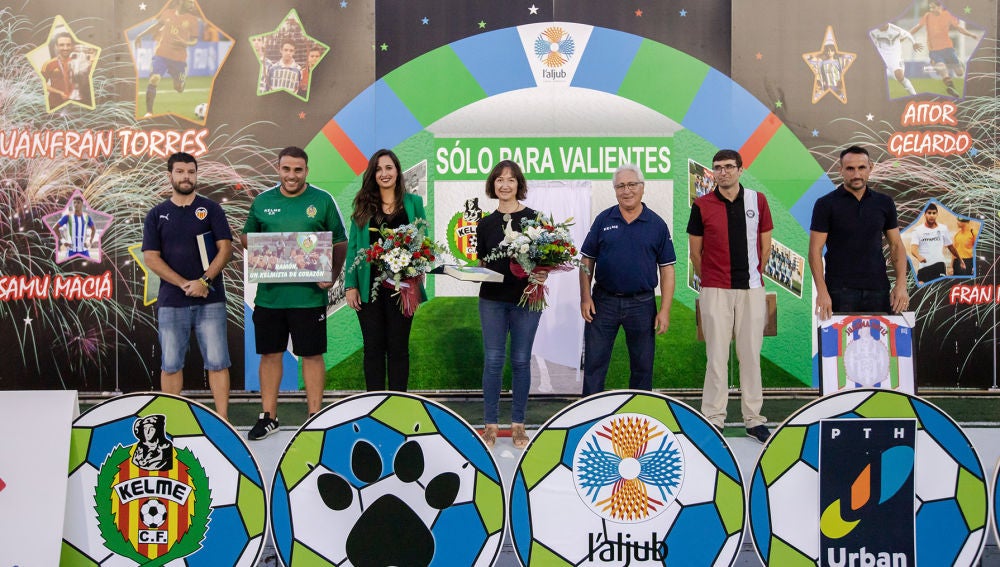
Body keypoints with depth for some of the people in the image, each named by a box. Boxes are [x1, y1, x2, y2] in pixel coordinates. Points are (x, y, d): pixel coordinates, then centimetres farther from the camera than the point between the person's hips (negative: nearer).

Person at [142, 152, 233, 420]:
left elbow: (225, 248, -2)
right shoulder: (156, 215, 8)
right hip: (171, 302, 1)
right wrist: (185, 284, -11)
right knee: (171, 365, 6)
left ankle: (223, 421, 2)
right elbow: (151, 257, 0)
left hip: (210, 301, -1)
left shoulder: (211, 209, 6)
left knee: (217, 362, -2)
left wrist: (204, 281, -15)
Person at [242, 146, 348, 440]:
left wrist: (333, 275, -11)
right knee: (270, 354, 10)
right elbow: (246, 237, 17)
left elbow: (340, 242, 3)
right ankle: (268, 416, 23)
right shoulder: (262, 201, 8)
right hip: (269, 293, 3)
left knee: (312, 354, 4)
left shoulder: (323, 200, 1)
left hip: (309, 294, -2)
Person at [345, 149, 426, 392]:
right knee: (373, 347, 6)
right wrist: (351, 285, -3)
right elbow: (353, 247, 4)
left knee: (398, 346, 6)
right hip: (370, 287, 1)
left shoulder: (413, 203, 6)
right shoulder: (363, 206, 6)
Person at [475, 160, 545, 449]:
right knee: (493, 360, 1)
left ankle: (518, 423, 15)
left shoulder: (534, 218, -1)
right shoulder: (486, 223, 8)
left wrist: (542, 274, -19)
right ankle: (491, 423, 10)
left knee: (521, 360, 5)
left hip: (526, 299, -2)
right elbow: (481, 262, 13)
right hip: (492, 299, 2)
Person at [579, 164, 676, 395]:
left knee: (642, 367, 9)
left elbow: (667, 269, 2)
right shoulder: (603, 220, 4)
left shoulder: (657, 224, 2)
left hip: (642, 304, 0)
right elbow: (587, 261, 6)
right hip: (603, 301, 0)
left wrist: (665, 310, -4)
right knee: (594, 365, 2)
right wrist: (585, 298, -3)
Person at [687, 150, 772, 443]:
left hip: (752, 289, 1)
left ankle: (754, 419, 14)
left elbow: (765, 245, 13)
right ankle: (714, 419, 8)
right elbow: (695, 252, 8)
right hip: (715, 290, -1)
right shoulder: (702, 206, 1)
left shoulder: (757, 200, 5)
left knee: (751, 354, 6)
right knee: (717, 356, 1)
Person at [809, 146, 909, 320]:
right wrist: (822, 292, -16)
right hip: (840, 291, -3)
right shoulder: (826, 204, -3)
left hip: (878, 290, 3)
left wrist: (901, 284, -3)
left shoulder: (884, 203, 8)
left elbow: (896, 245, 11)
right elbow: (815, 249, -6)